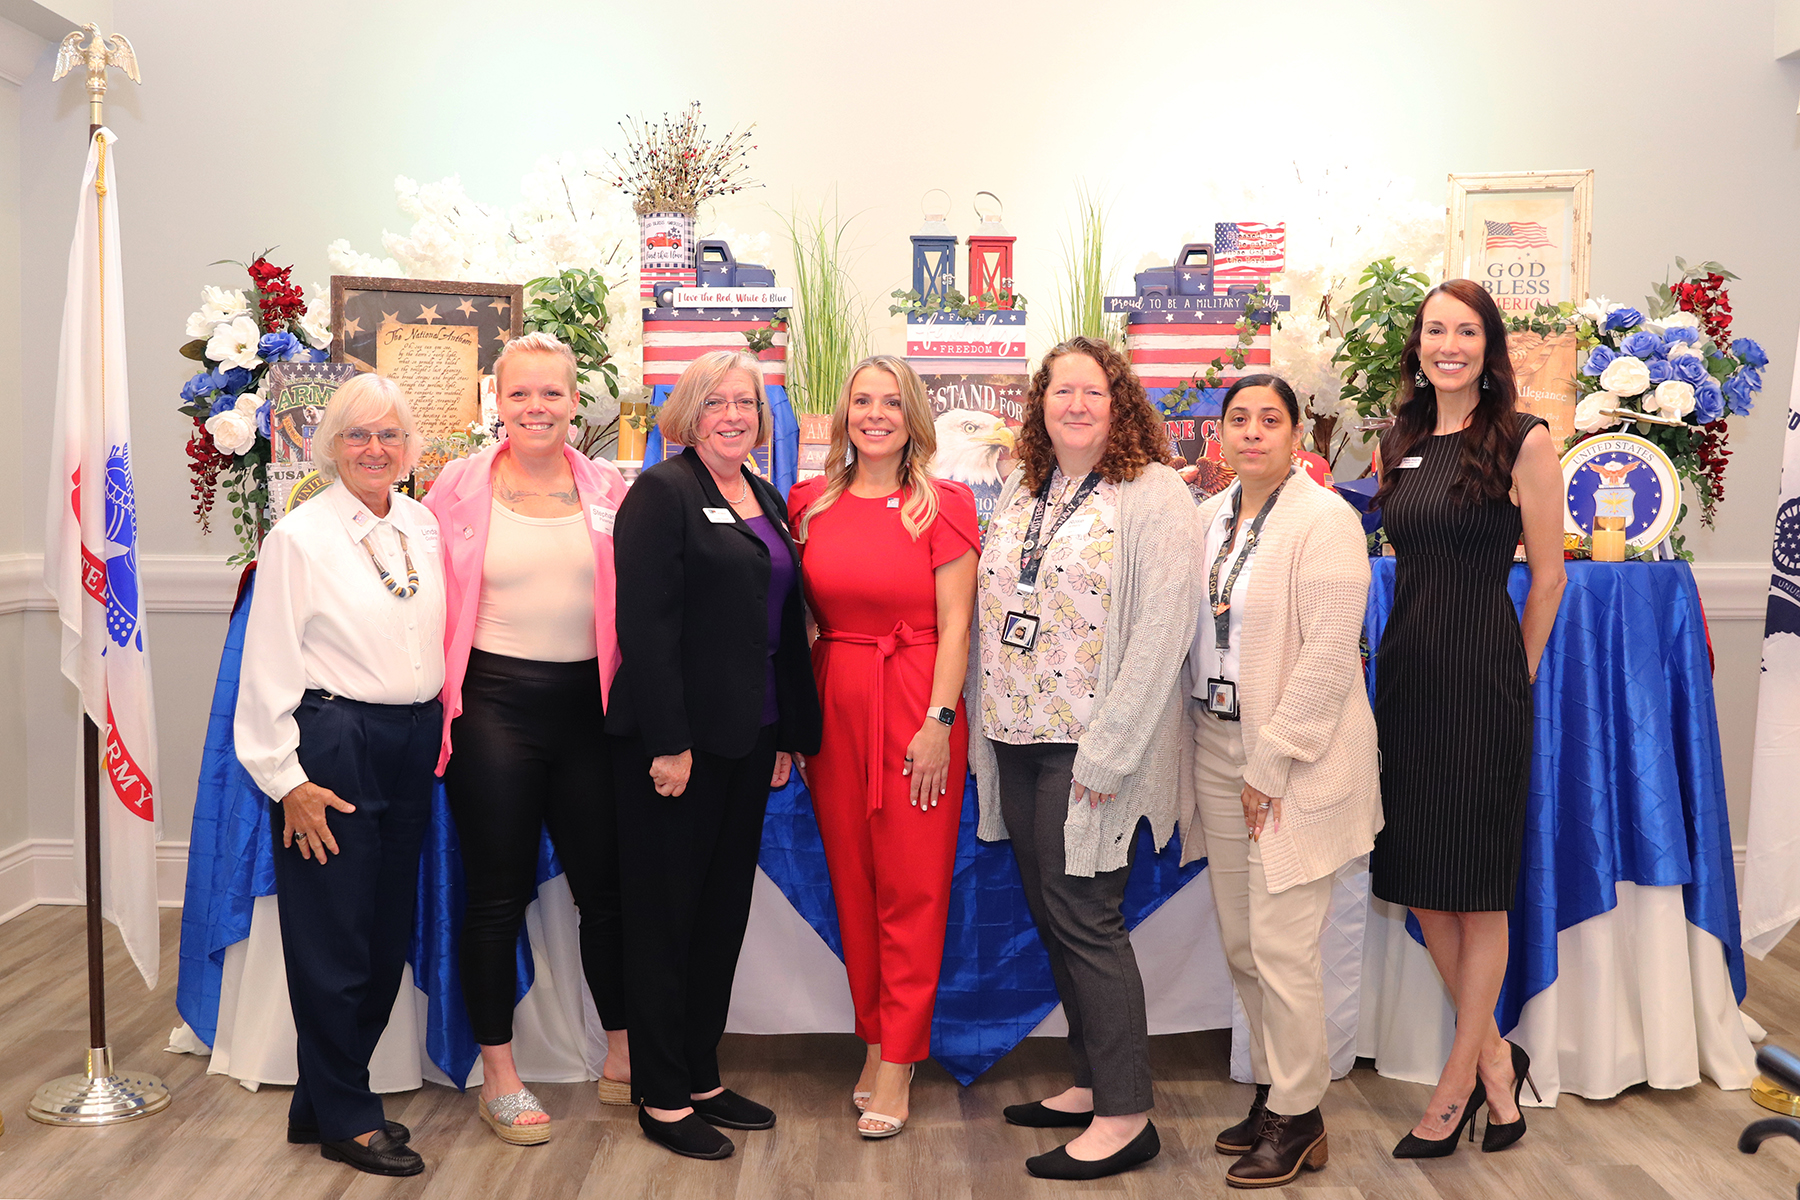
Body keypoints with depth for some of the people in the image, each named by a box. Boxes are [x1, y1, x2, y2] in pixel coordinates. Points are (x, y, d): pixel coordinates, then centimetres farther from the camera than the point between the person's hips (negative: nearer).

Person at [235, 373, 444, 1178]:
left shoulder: (424, 527, 9)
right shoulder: (299, 537, -6)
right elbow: (269, 666, -7)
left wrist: (436, 735, 8)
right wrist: (286, 778, -10)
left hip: (411, 747, 6)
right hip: (332, 744, -6)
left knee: (390, 933, 11)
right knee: (334, 939, 2)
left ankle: (323, 1100, 29)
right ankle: (345, 1119, 18)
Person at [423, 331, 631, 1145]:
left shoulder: (608, 489, 5)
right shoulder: (459, 485, 1)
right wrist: (436, 699, -3)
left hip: (587, 704, 2)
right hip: (494, 704, -2)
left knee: (607, 885, 9)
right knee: (497, 894, 7)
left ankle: (622, 1061, 28)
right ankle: (499, 1082, 21)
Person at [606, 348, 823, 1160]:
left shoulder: (767, 500, 14)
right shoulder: (662, 492, -9)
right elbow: (644, 623, -17)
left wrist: (790, 732, 12)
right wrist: (667, 743, -21)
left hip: (749, 738, 8)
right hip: (677, 739, -7)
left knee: (724, 909, 15)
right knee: (665, 915, 5)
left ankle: (702, 1075, 29)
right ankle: (662, 1099, 17)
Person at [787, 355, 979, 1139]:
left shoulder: (944, 505, -3)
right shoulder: (809, 503, 7)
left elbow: (954, 625, -7)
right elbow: (796, 617, 9)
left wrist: (939, 721, -13)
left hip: (915, 705, -4)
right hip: (833, 703, 4)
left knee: (912, 889, 1)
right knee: (852, 883, 10)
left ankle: (897, 1063, 11)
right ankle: (875, 1039, 25)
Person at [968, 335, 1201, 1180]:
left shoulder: (1153, 494, -9)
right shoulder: (1019, 493, 13)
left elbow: (1163, 629, -15)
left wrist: (1104, 754, -18)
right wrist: (984, 731, 10)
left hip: (1089, 748, -7)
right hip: (1017, 740, 7)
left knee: (1085, 921, -3)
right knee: (1051, 915, 13)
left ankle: (1125, 1115, 11)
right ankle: (1091, 1083, 28)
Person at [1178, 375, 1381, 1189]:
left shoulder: (1324, 519, -11)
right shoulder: (1209, 517, 11)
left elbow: (1327, 655, -16)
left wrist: (1269, 766, -17)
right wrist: (1199, 758, 8)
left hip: (1291, 761, -7)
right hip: (1216, 751, 7)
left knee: (1282, 946, -2)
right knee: (1241, 940, 13)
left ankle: (1298, 1119, 14)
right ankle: (1270, 1092, 29)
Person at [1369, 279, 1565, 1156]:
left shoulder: (1523, 441, -6)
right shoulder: (1398, 445, 10)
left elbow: (1548, 574, -3)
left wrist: (1515, 678, 1)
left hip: (1484, 673, -6)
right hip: (1405, 666, 6)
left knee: (1477, 884, 3)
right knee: (1415, 874, 10)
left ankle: (1457, 1082, 16)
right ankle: (1495, 1056, 27)